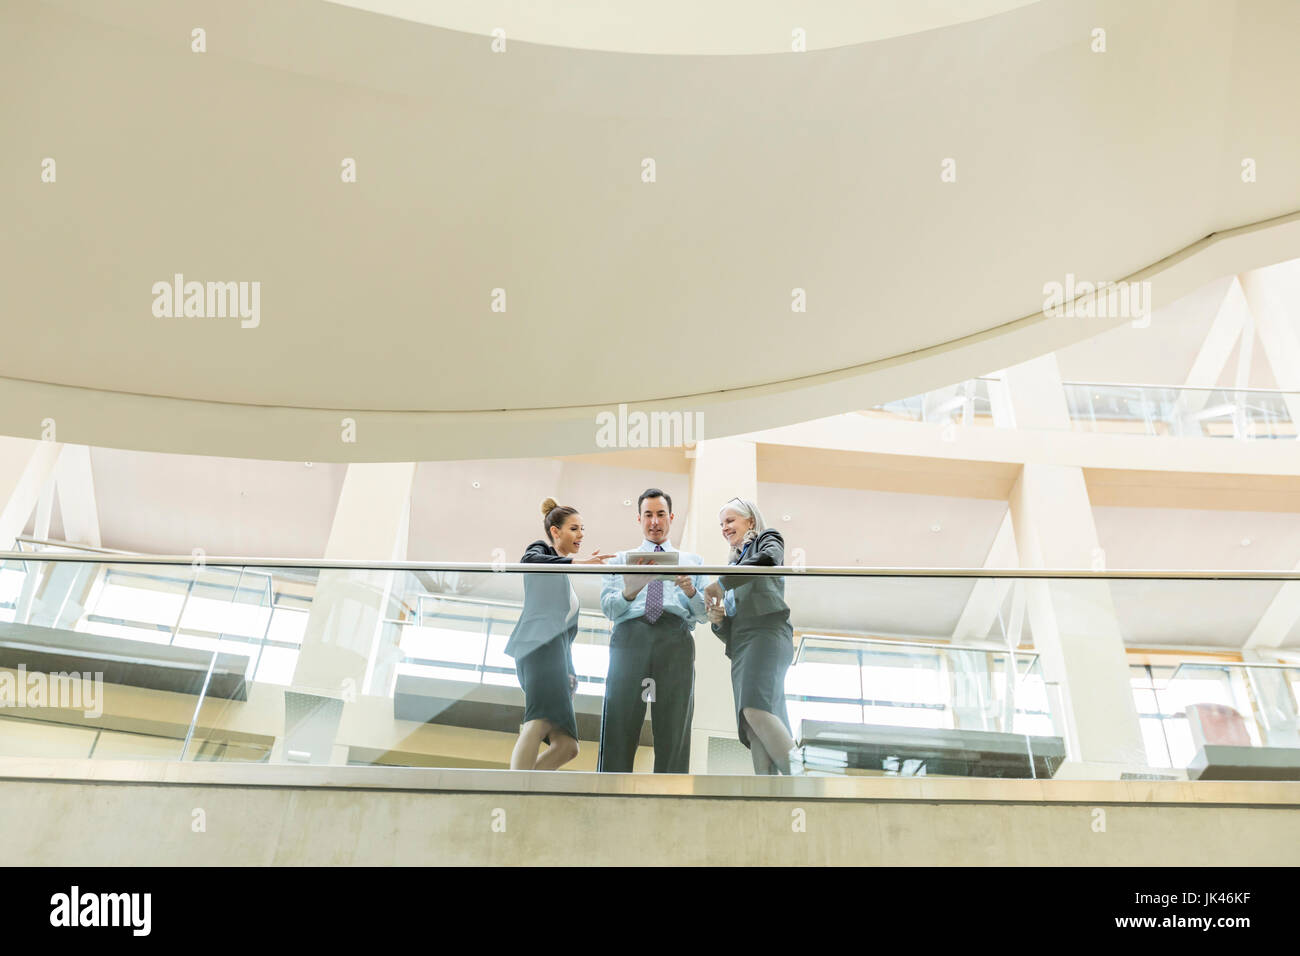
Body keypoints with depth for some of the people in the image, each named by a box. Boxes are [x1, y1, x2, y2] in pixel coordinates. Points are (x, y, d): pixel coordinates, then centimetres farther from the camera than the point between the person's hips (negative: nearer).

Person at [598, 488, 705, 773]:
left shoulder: (692, 561, 26)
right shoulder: (622, 559, 24)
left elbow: (705, 613, 17)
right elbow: (607, 608, 9)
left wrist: (691, 591, -5)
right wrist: (629, 592, -12)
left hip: (676, 639, 1)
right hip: (630, 635, 0)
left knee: (674, 726, -6)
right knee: (620, 726, -8)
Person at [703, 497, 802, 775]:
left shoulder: (767, 539, 16)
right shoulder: (734, 562, 34)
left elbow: (769, 560, -13)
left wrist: (720, 583, -10)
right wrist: (718, 618, 7)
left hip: (768, 633, -7)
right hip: (740, 645, 7)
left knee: (755, 706, -30)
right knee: (755, 730, -10)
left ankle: (797, 767, -29)